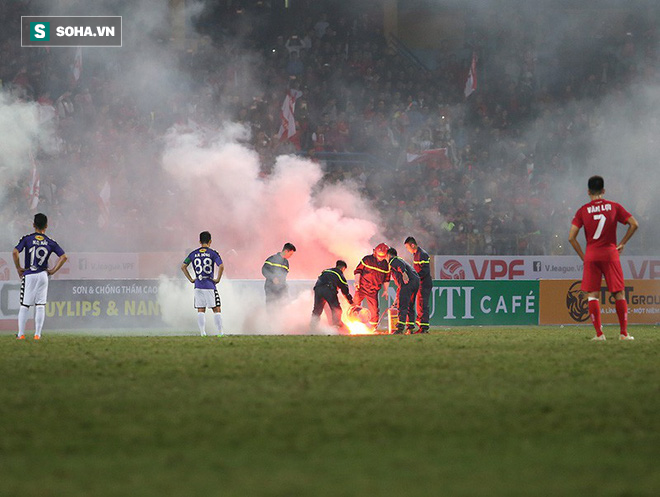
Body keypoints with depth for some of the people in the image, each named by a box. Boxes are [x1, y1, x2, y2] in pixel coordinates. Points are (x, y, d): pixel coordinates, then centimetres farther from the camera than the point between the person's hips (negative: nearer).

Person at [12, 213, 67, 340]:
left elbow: (15, 252, -17)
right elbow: (63, 256, -5)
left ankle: (21, 334, 5)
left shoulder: (27, 239, -4)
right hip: (43, 275, 1)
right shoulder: (50, 242, 2)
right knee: (40, 305, 5)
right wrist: (53, 271, 2)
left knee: (24, 306, 6)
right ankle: (37, 334, 2)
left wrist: (18, 268, -5)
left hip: (28, 276, -1)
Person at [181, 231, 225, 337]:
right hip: (210, 285, -3)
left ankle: (202, 333, -1)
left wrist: (191, 279, 11)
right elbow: (221, 266, -15)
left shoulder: (193, 254, 7)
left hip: (198, 285, 3)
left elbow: (183, 266, 8)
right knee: (216, 309, 3)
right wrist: (218, 279, -5)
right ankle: (220, 333, -1)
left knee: (200, 311, 6)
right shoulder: (212, 253, -3)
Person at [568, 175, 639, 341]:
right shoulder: (614, 207, 3)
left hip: (591, 255, -1)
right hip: (610, 253, 1)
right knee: (618, 293, 7)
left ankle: (599, 333, -4)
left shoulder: (583, 211, 2)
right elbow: (634, 224, -1)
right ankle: (624, 332, 6)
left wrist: (583, 257, 5)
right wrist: (622, 243, 8)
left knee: (592, 294, 3)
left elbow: (571, 237, -3)